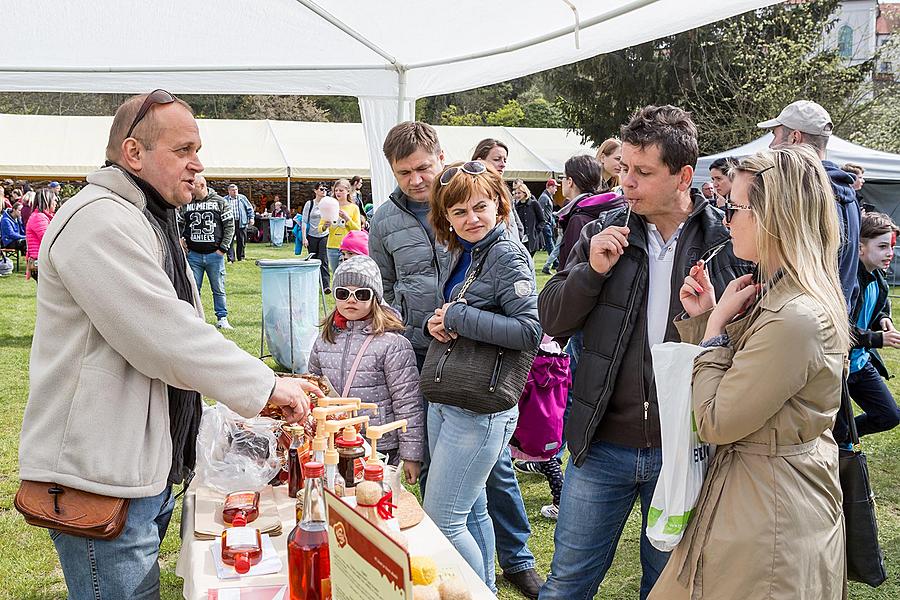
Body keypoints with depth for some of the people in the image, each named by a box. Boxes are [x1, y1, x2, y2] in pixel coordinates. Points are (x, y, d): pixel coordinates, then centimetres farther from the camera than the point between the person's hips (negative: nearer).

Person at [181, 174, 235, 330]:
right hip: (193, 255, 2)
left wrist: (223, 248, -5)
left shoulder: (220, 202, 0)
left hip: (215, 254, -2)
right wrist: (182, 241, -1)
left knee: (218, 289, 6)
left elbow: (230, 226, 1)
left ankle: (222, 318, 16)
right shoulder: (186, 204, 6)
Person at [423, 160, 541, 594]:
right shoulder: (460, 253, 11)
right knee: (471, 511, 18)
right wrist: (435, 323, -1)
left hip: (480, 411, -8)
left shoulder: (507, 255, -14)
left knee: (440, 521, -3)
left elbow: (529, 331, -22)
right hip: (443, 402, 8)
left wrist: (457, 316, -18)